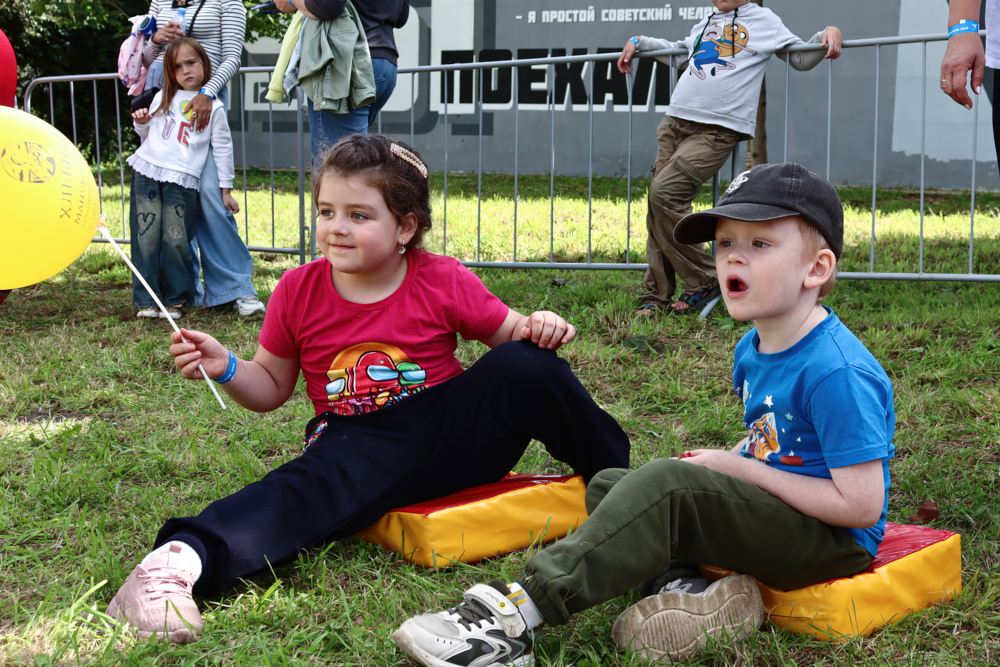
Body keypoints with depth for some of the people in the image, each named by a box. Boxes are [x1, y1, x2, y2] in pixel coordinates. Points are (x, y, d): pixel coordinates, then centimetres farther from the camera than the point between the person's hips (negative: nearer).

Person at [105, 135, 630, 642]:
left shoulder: (443, 282, -3)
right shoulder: (298, 291, 0)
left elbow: (509, 333, 8)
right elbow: (271, 387, 11)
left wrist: (539, 329, -17)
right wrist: (225, 367, -10)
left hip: (450, 430, 1)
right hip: (360, 446, 0)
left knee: (525, 365, -25)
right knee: (310, 488, -36)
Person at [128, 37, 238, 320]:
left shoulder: (213, 108, 4)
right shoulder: (162, 98, 15)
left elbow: (223, 148, 7)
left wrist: (226, 190, 6)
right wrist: (140, 123, 4)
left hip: (182, 180, -3)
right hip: (146, 172, 3)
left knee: (175, 241, -9)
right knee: (146, 238, -2)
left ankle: (176, 299, 6)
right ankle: (146, 300, 4)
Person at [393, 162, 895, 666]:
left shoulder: (835, 371, -23)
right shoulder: (752, 349, 6)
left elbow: (860, 506, -24)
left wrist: (743, 469, -18)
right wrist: (725, 461, -1)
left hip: (832, 542, -10)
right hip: (769, 508, 10)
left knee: (666, 484, -30)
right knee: (608, 484, 4)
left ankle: (515, 616, -34)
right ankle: (684, 586, -20)